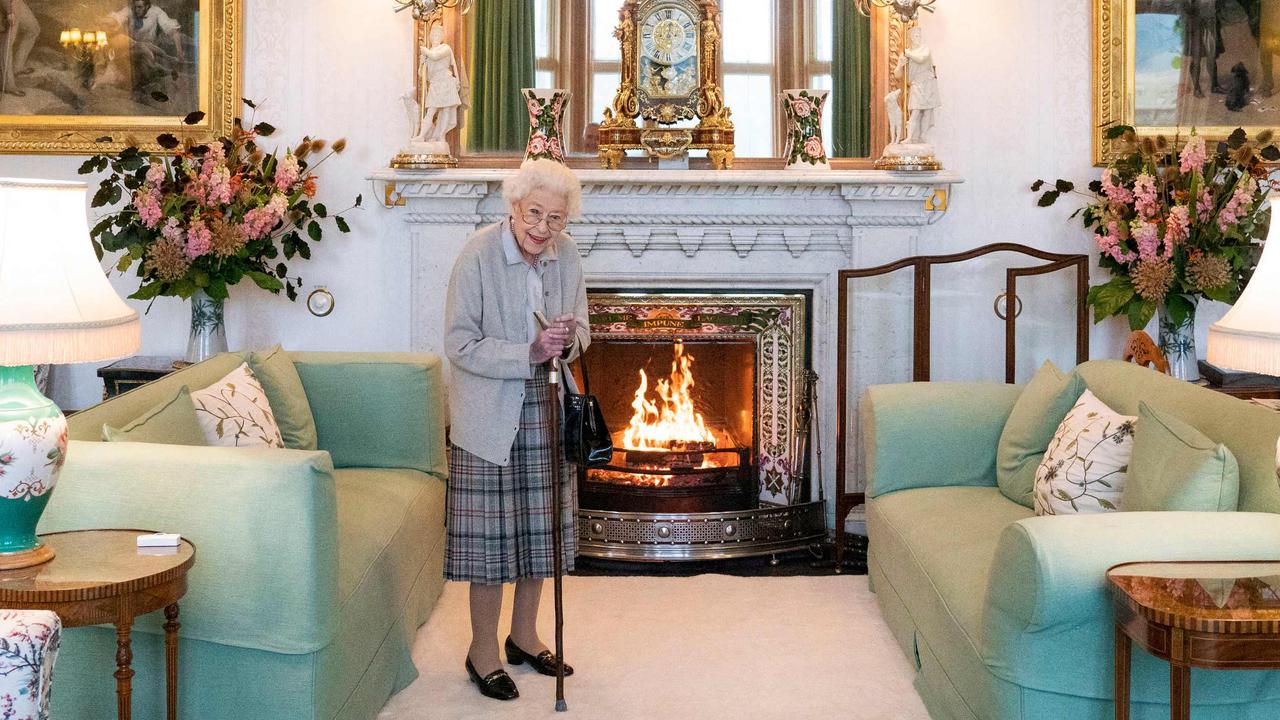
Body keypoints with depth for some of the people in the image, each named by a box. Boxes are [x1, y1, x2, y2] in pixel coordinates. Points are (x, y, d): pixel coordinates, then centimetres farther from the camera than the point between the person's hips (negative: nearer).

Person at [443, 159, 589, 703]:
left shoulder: (566, 255, 0)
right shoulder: (478, 254, -16)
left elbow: (581, 329, 11)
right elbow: (460, 345, -16)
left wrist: (569, 340, -13)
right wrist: (529, 354, -26)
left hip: (545, 411, 5)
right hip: (490, 414, -5)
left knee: (539, 527, 13)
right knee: (490, 532, 0)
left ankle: (524, 636, 30)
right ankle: (482, 650, 15)